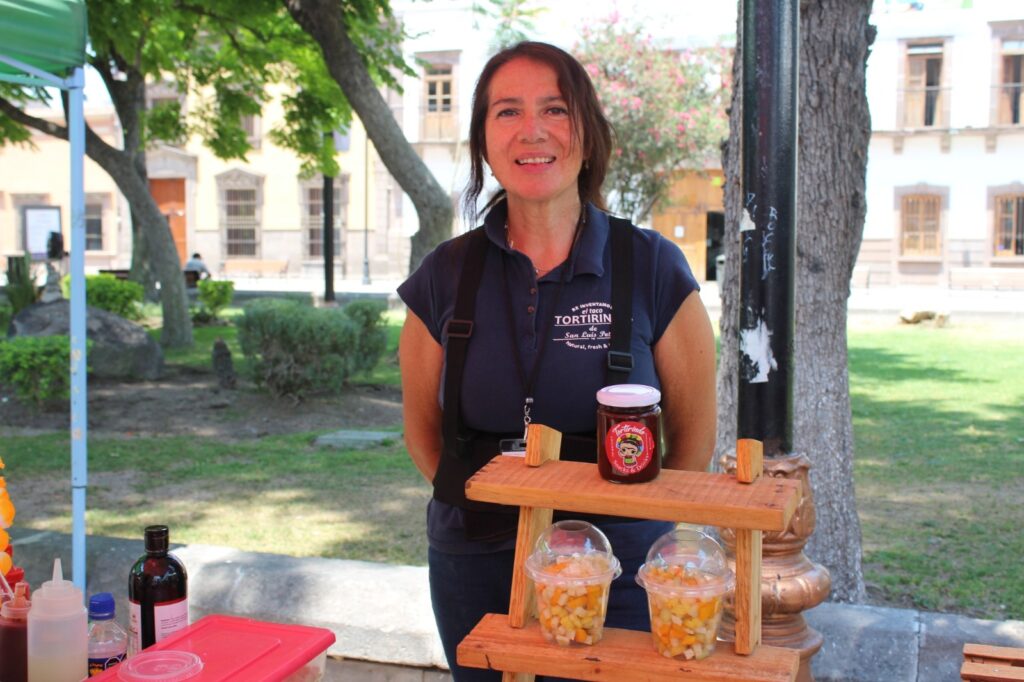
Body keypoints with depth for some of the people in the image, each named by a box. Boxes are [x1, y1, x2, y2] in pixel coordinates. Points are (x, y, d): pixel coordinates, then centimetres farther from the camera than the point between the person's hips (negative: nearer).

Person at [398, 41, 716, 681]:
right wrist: (483, 507, 6)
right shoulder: (446, 274, -1)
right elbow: (423, 427, 10)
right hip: (476, 571, 2)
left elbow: (693, 429, 1)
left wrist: (638, 521, 3)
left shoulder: (652, 266, -6)